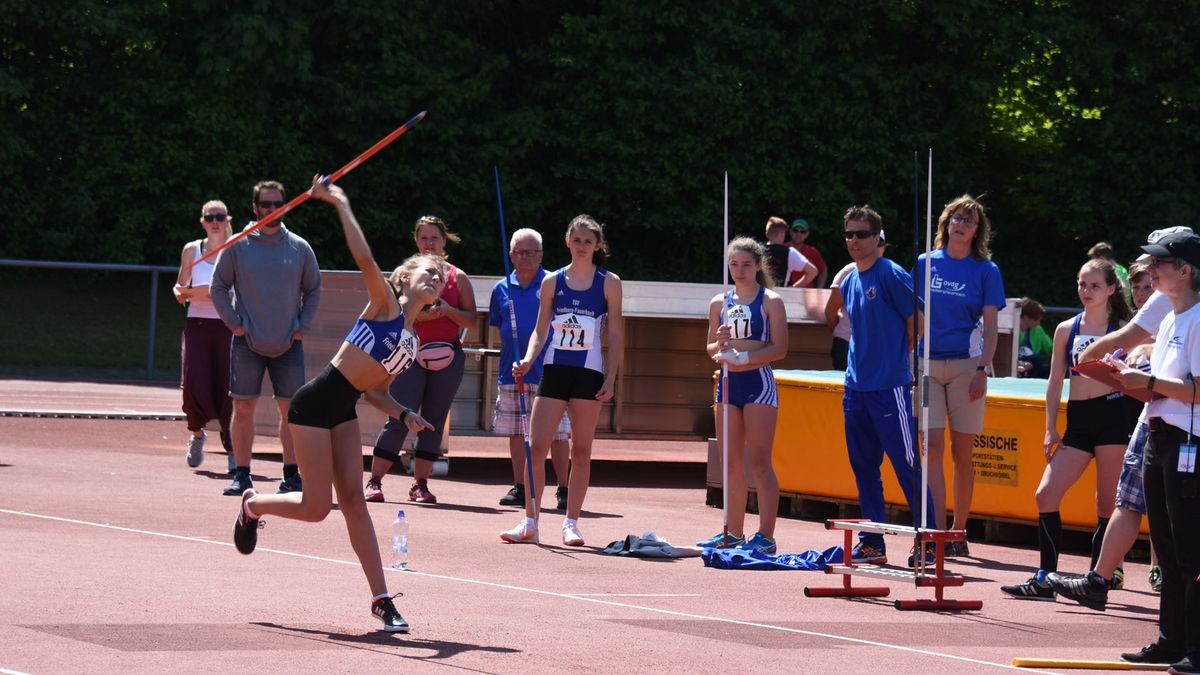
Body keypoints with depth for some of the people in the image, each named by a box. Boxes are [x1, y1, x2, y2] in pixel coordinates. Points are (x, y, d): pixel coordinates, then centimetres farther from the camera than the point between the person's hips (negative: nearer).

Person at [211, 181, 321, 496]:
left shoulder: (300, 248, 6)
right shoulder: (237, 246, 0)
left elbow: (313, 290, 15)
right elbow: (218, 287, 5)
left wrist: (302, 326, 4)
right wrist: (234, 323, -4)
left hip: (289, 343, 1)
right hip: (248, 341, -1)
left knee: (291, 409, 1)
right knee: (243, 408, -3)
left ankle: (292, 475, 8)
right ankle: (242, 475, 3)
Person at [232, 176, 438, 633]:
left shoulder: (411, 340, 14)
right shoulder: (385, 303, -7)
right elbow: (363, 257, -23)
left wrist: (403, 416, 1)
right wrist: (340, 204, -23)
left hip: (344, 410, 7)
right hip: (316, 403, -7)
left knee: (353, 501, 2)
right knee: (317, 507, -6)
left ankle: (380, 599, -2)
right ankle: (253, 506, 24)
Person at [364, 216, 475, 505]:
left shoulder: (457, 277, 11)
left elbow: (471, 320, 8)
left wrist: (448, 311, -11)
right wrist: (419, 315, -14)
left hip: (448, 358, 2)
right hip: (411, 355, -2)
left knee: (434, 421, 4)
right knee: (399, 418, -9)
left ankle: (420, 484, 9)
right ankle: (374, 481, -6)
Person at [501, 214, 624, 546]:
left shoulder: (608, 283, 2)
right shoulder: (552, 282, 6)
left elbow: (616, 334, 3)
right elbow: (541, 330, 9)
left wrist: (611, 378, -5)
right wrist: (528, 360, -9)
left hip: (589, 373, -1)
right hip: (554, 369, 1)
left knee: (581, 451, 3)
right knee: (536, 446, -6)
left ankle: (571, 523, 9)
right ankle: (530, 522, -1)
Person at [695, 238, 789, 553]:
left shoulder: (770, 301, -2)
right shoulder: (719, 303, 11)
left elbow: (779, 348, -9)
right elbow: (711, 350, 15)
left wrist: (743, 357, -18)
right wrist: (720, 344, -8)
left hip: (758, 382, -5)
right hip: (728, 383, 5)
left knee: (759, 462, -8)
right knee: (732, 463, 8)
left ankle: (766, 536, -8)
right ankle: (733, 533, 15)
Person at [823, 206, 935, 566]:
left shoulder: (892, 275, -9)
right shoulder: (850, 279, 12)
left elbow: (918, 320, -8)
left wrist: (901, 360, -1)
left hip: (890, 387, -8)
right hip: (856, 386, 8)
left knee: (906, 465, -7)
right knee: (864, 466, 10)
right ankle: (872, 542, 17)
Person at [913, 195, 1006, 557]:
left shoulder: (985, 270, 3)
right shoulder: (924, 264, 9)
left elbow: (991, 327, 0)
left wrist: (983, 370, -9)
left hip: (965, 364, -2)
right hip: (927, 364, 2)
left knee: (962, 452, 2)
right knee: (932, 448, -7)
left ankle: (958, 533, 11)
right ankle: (937, 533, -10)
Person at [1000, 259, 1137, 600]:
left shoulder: (1122, 329, 2)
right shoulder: (1067, 329, 12)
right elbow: (1055, 382, 14)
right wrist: (1051, 429, 8)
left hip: (1114, 415, -4)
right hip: (1078, 422, 4)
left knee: (1108, 504, -2)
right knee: (1045, 494, -6)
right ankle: (1044, 579, -1)